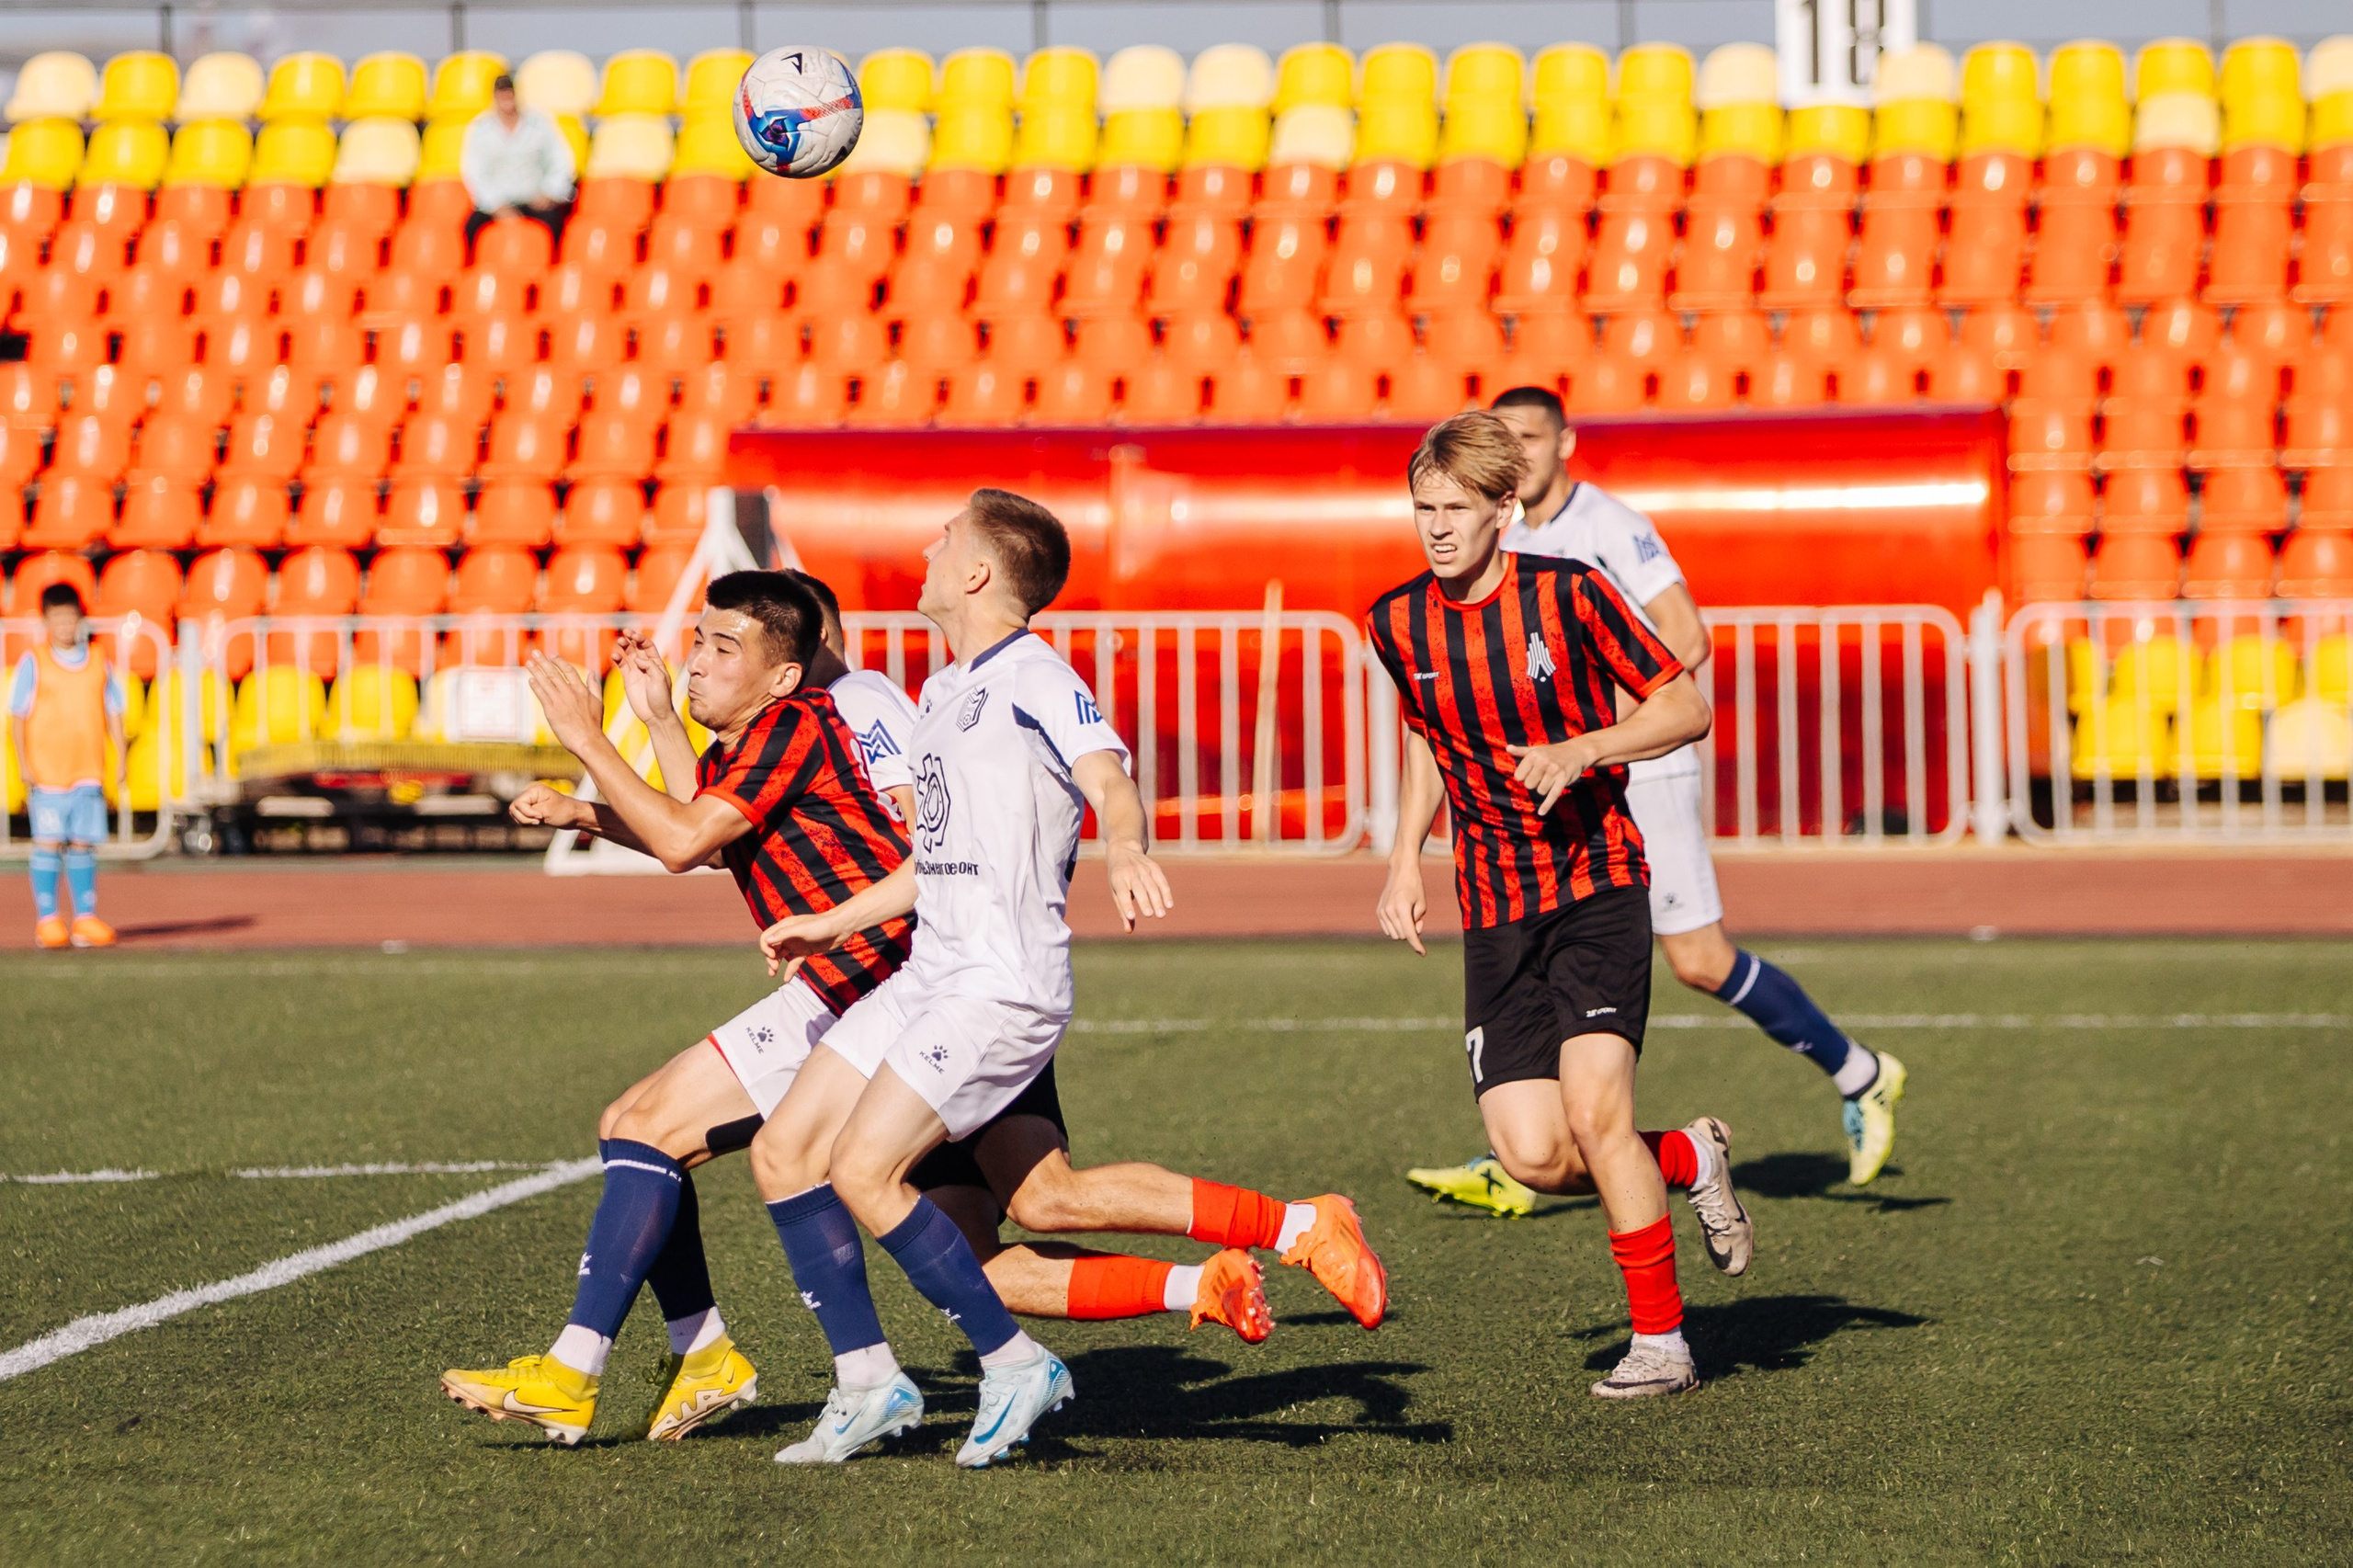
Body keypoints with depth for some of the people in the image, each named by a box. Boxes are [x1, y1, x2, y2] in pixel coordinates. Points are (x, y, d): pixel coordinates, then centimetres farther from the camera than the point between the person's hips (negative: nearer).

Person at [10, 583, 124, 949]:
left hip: (89, 772, 3)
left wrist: (120, 760, 7)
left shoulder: (99, 662, 8)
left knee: (83, 844, 3)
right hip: (46, 769, -3)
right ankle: (47, 920, 1)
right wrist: (23, 763, -8)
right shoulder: (33, 663, -1)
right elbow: (18, 716, -1)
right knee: (48, 843, -3)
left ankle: (86, 918, 7)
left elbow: (113, 712, 13)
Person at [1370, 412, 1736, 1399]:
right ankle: (1689, 1158, 22)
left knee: (1593, 1106, -19)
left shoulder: (1566, 594, -8)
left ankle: (1661, 1341, -3)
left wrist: (1581, 751, -17)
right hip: (1493, 910, 4)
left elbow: (1685, 708, -2)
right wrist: (1406, 855, 11)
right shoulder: (1399, 624, 4)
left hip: (1598, 883, -4)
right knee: (1535, 1156, -9)